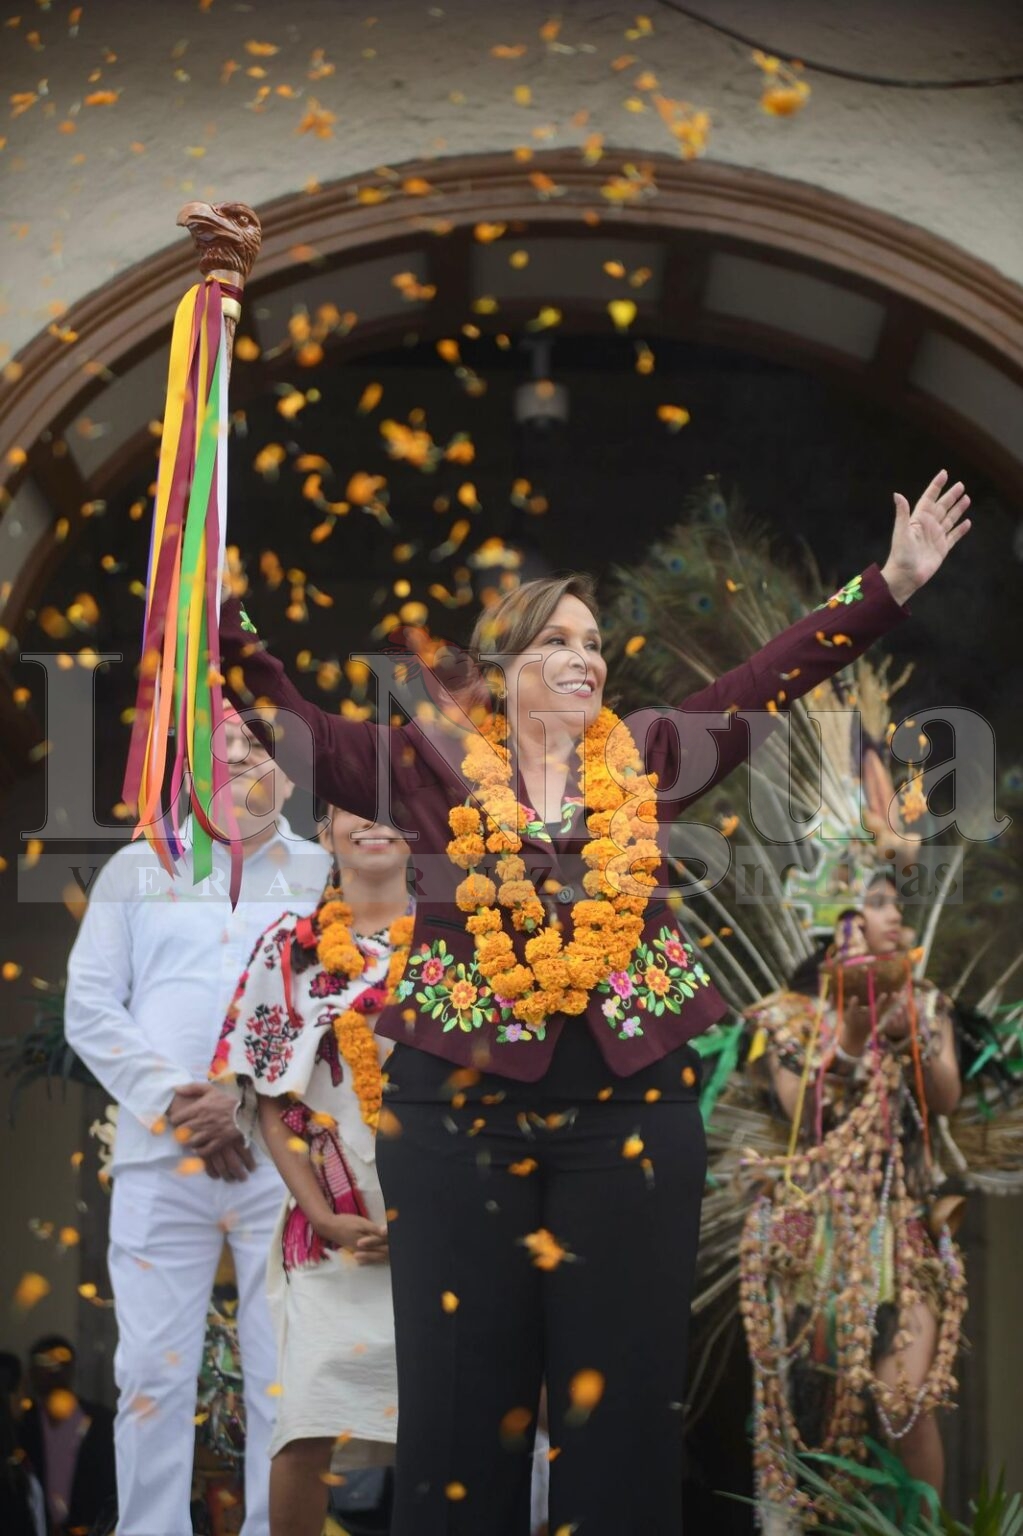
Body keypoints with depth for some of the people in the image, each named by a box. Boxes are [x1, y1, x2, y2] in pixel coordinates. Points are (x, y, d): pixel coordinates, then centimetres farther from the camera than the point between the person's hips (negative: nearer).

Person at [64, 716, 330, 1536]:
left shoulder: (331, 876, 10)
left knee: (288, 1376, 2)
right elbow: (89, 1005, 5)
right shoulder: (136, 869, 14)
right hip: (160, 1160, 1)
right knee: (153, 1372, 1)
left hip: (290, 1161, -1)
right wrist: (173, 1101, -9)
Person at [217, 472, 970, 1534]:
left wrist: (894, 582, 0)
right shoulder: (431, 765, 2)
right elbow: (281, 715, -2)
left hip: (632, 1102, 2)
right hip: (457, 1106, -1)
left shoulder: (647, 761, 6)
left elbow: (781, 672, 4)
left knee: (625, 1380, 7)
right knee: (462, 1383, 6)